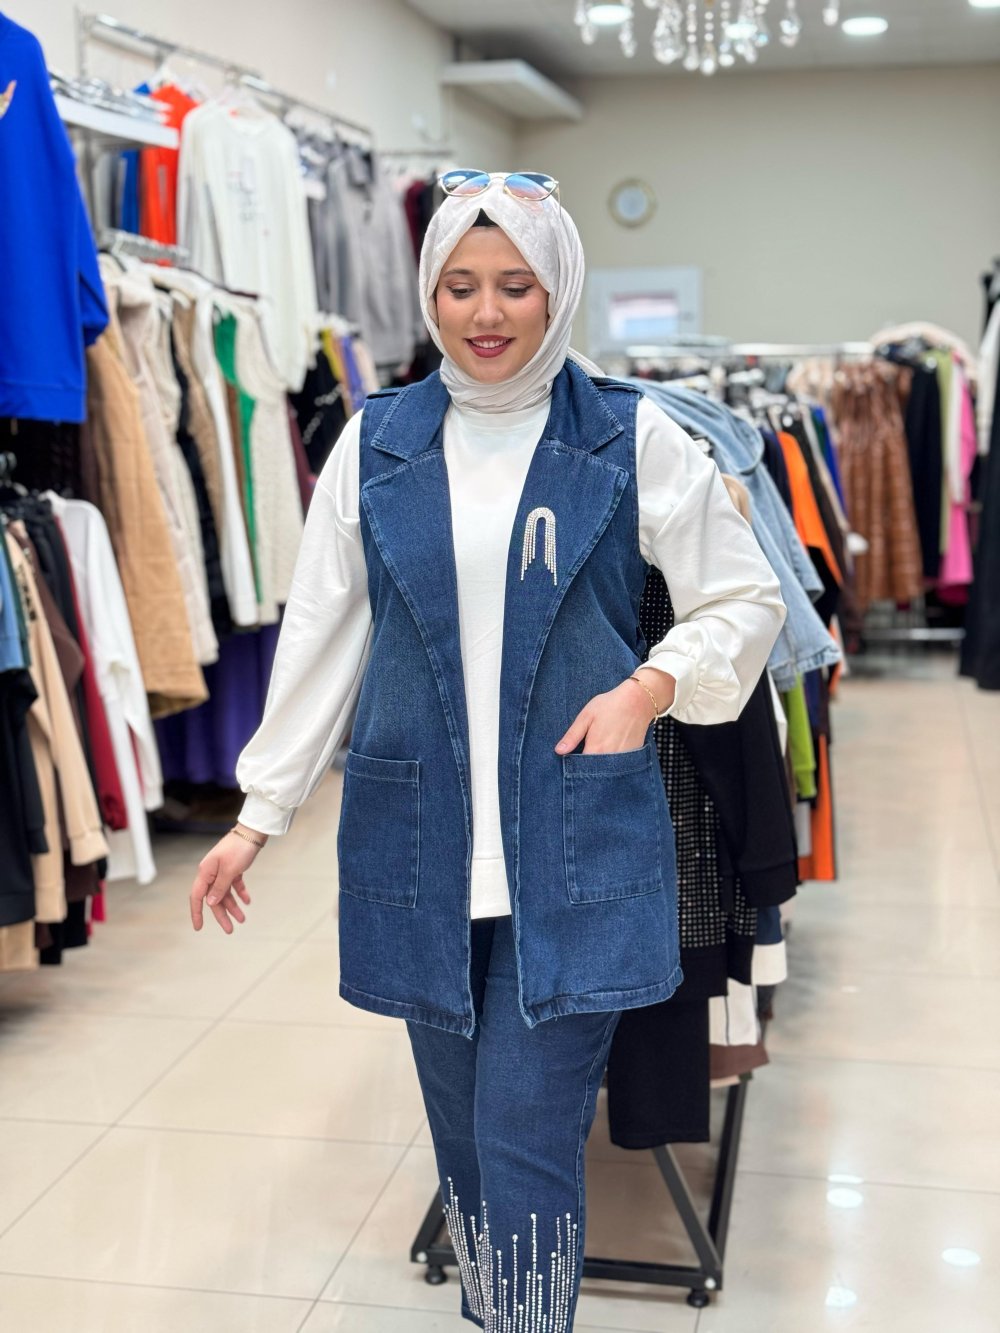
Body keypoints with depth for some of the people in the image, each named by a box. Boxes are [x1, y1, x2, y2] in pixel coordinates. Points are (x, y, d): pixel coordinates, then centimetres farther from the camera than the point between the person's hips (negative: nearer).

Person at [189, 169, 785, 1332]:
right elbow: (319, 634, 9)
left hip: (574, 852, -2)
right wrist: (259, 811, 8)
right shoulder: (376, 442, 5)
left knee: (526, 1151, -5)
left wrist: (650, 688, -10)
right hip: (419, 847, 3)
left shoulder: (631, 438, 0)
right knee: (462, 1141, 13)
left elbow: (746, 599, 7)